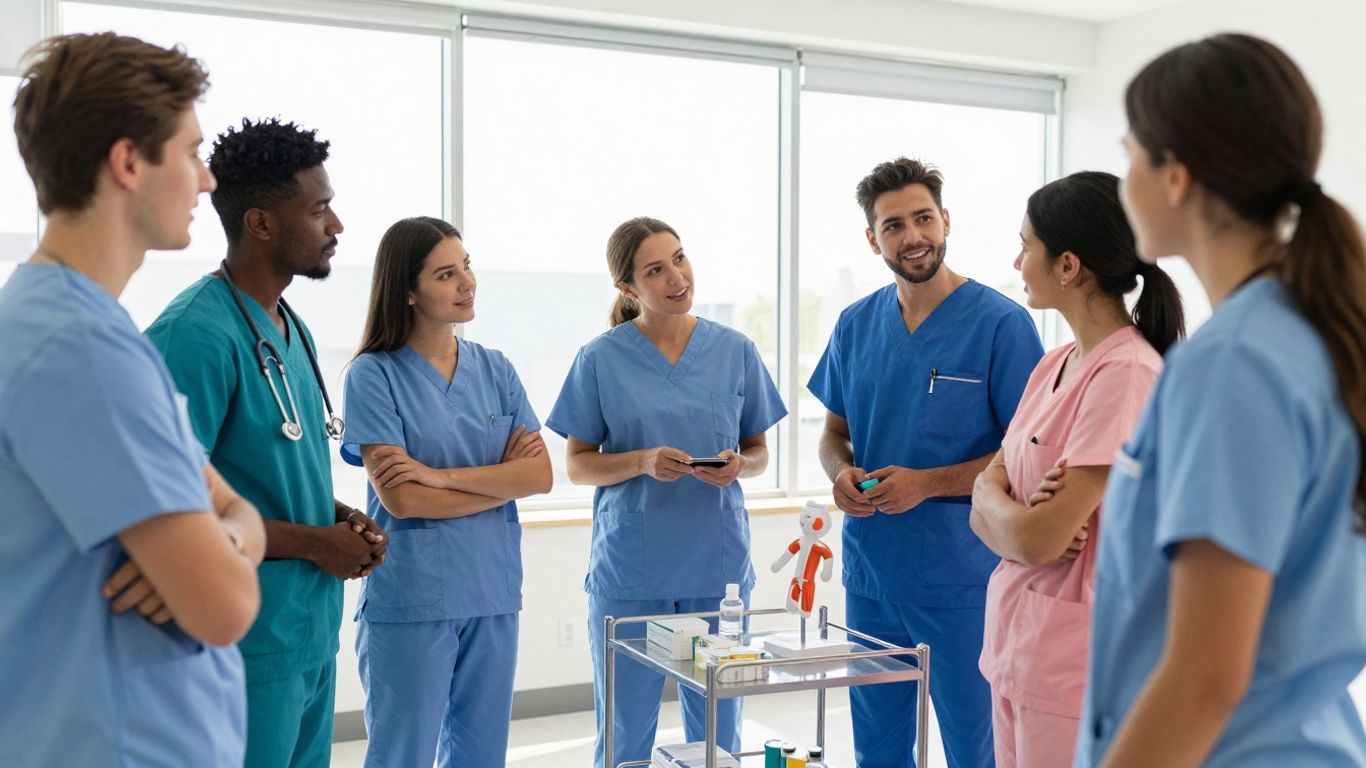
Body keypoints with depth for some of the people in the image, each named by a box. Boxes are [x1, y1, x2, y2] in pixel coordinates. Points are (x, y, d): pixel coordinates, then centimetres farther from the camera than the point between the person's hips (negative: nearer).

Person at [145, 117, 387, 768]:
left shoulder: (292, 329, 11)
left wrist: (340, 519, 2)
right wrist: (315, 542, -15)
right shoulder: (196, 334, -18)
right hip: (249, 644, -9)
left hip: (313, 632, 9)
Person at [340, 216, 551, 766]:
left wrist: (443, 476, -14)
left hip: (494, 594, 5)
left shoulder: (495, 369, 7)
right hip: (411, 598, -4)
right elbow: (400, 499, -15)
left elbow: (541, 475, -3)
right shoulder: (374, 374, -6)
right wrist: (501, 479, -6)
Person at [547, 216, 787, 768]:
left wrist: (738, 465, -12)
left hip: (718, 565, 2)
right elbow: (577, 465, 0)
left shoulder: (736, 351, 3)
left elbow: (759, 452, 10)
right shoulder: (601, 359, -3)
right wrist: (643, 462, -17)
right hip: (630, 571, -2)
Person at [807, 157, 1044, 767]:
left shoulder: (1001, 323, -9)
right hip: (869, 570, 5)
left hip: (961, 579, -5)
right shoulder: (855, 324, 7)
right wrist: (841, 474, -6)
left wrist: (926, 483, -19)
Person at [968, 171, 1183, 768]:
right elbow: (986, 503, 8)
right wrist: (1017, 517, -13)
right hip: (1014, 641, 8)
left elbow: (1038, 538, -21)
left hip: (1076, 656, -8)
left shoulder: (1126, 373, -19)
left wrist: (995, 502, -2)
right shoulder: (1054, 364, 9)